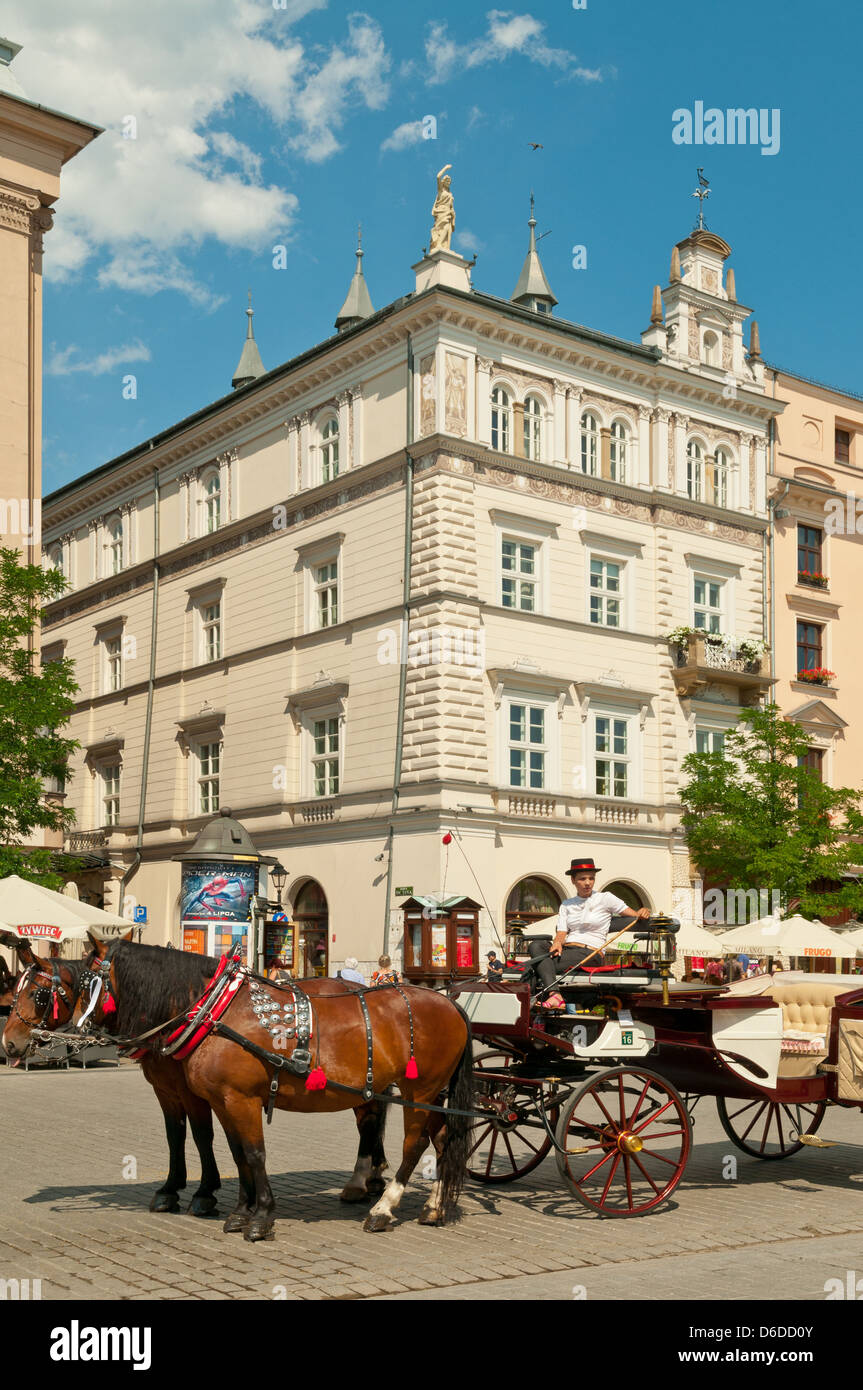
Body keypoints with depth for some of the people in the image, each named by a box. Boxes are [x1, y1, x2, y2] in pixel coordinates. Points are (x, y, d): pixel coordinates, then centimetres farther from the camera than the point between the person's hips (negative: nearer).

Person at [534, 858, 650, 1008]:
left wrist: (643, 913, -17)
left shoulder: (605, 899, 8)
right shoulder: (566, 905, 20)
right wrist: (557, 943, -13)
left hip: (591, 954, -4)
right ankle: (554, 995, -47)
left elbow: (636, 916, 7)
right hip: (567, 950, 4)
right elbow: (561, 933, 10)